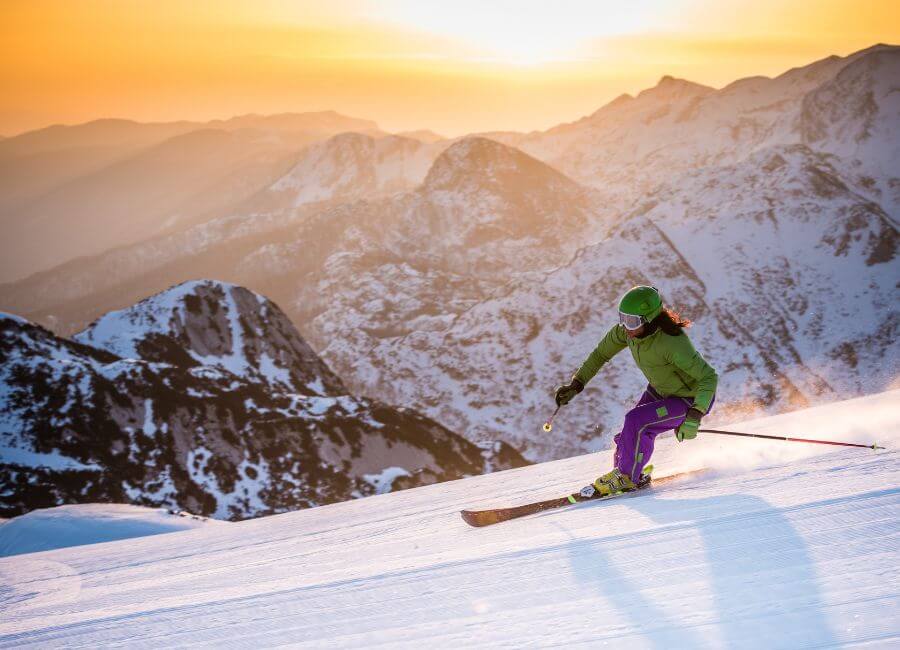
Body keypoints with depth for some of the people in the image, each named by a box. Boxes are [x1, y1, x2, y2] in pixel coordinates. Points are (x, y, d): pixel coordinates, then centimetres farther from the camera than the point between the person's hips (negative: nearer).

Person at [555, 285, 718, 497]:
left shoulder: (671, 342, -38)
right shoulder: (626, 329, -18)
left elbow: (709, 377, -34)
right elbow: (601, 354, 0)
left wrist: (695, 415, -45)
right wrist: (576, 384, -5)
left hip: (693, 400, -6)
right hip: (659, 391, 7)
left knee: (636, 421, -24)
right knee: (628, 438, -4)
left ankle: (627, 476, -3)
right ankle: (632, 475, 25)